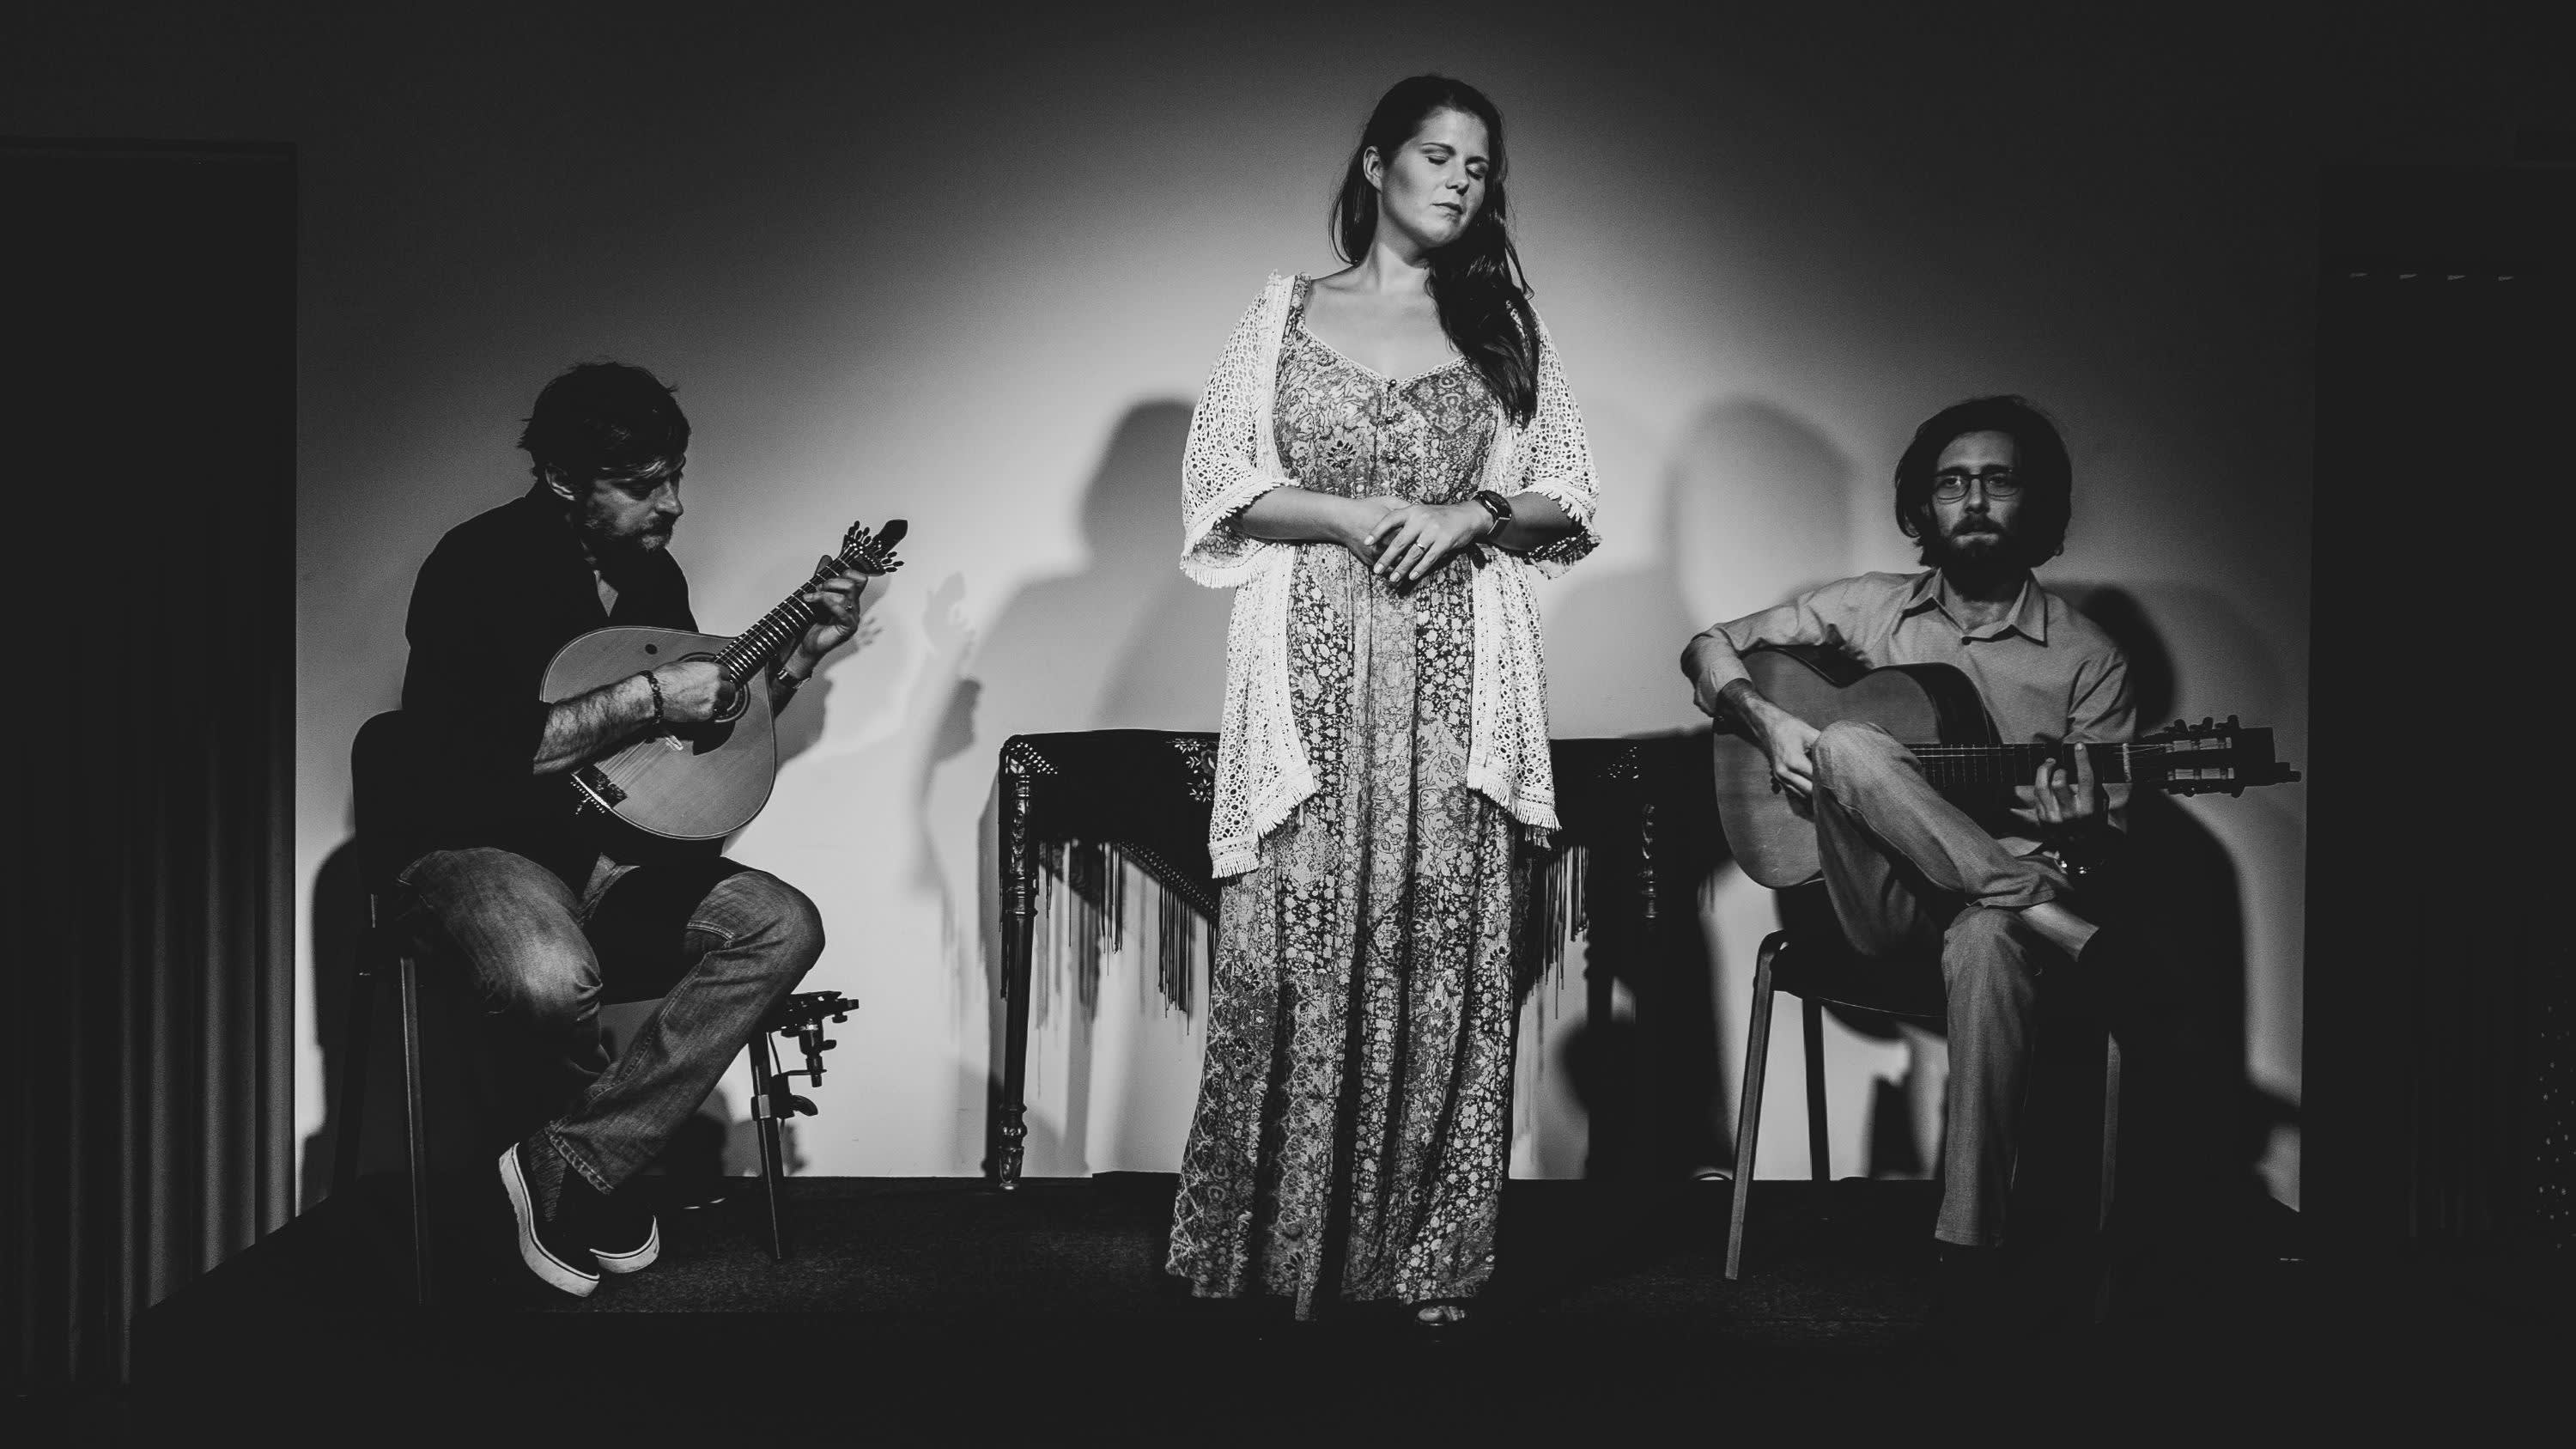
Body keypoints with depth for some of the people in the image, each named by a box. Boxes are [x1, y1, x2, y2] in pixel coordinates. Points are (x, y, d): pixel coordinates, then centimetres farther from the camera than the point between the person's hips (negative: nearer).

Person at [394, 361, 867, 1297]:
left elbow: (702, 732, 20)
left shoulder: (654, 573, 8)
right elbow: (473, 752, -28)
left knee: (783, 928, -14)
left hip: (615, 851, 8)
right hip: (479, 851, -8)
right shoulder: (479, 565, -15)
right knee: (553, 979, -39)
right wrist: (647, 697, -26)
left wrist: (803, 654, 7)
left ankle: (569, 1167, -15)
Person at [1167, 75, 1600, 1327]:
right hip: (1309, 673, -1)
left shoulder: (1503, 327, 14)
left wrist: (1474, 513, -7)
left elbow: (1569, 498, 12)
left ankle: (1427, 1257, 4)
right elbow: (1218, 487, 4)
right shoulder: (1283, 314, 10)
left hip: (1458, 675, 1)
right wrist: (1352, 515, -10)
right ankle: (1274, 1248, 5)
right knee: (1294, 946, -4)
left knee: (1442, 953, -3)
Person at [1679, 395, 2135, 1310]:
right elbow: (1711, 649, 15)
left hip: (1996, 909, -1)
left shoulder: (2086, 659, 6)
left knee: (1985, 943, -41)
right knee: (1847, 747, -30)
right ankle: (2045, 907, -32)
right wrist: (1767, 722, -6)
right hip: (1878, 903, 2)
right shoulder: (1870, 609, 11)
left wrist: (2080, 827, -20)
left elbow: (2110, 848, 5)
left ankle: (1970, 1252, -39)